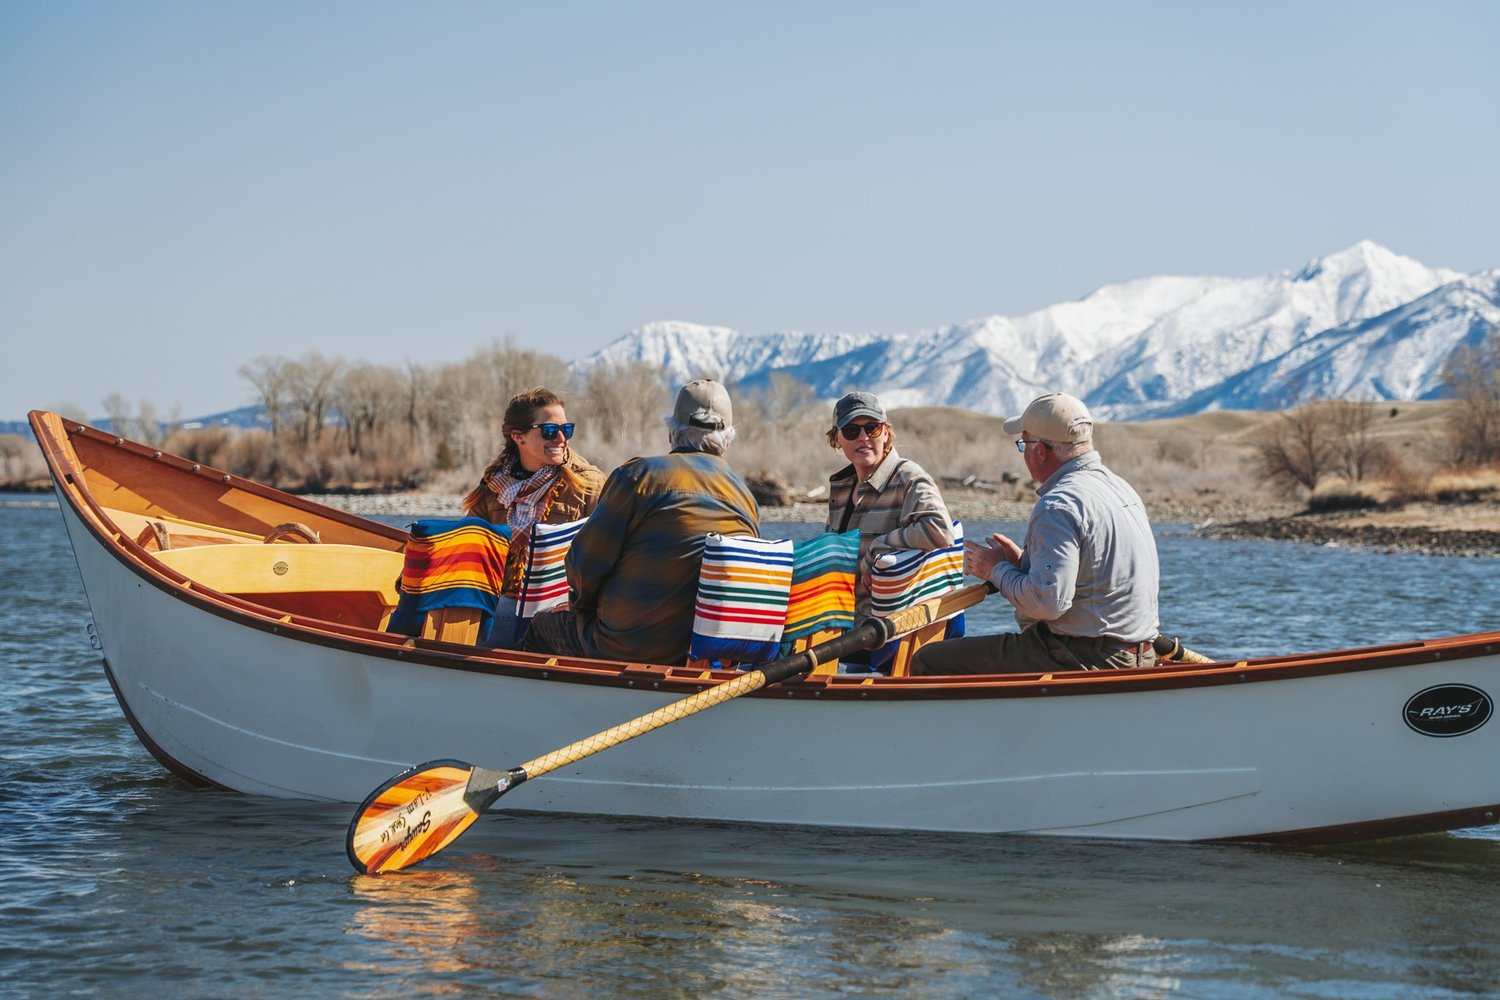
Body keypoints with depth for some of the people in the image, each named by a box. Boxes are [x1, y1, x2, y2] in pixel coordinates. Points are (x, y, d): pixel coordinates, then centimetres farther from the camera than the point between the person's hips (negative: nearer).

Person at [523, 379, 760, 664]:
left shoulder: (640, 474, -8)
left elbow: (585, 563, -7)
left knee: (541, 627, 22)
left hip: (630, 647, -5)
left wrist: (582, 605, 15)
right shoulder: (747, 499, 7)